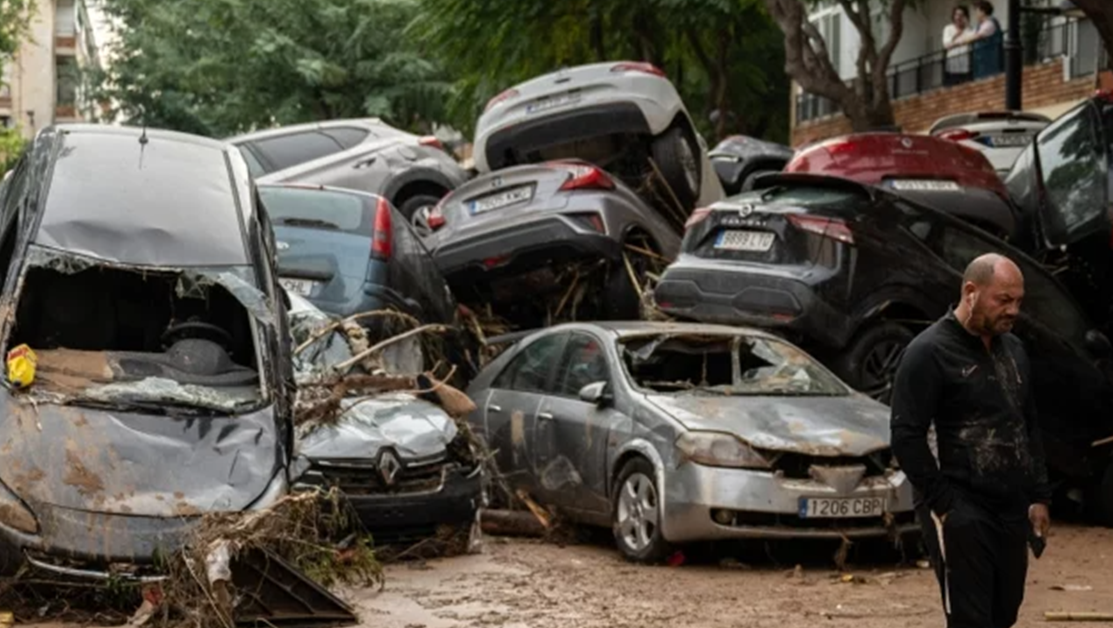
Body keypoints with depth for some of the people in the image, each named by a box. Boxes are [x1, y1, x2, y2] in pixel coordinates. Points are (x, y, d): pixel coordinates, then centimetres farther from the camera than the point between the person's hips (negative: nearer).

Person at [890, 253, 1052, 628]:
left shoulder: (1012, 349, 14)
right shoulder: (929, 352, -11)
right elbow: (907, 438, -14)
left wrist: (1038, 496, 13)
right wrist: (944, 504, -14)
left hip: (1011, 510, 8)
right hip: (961, 514, -8)